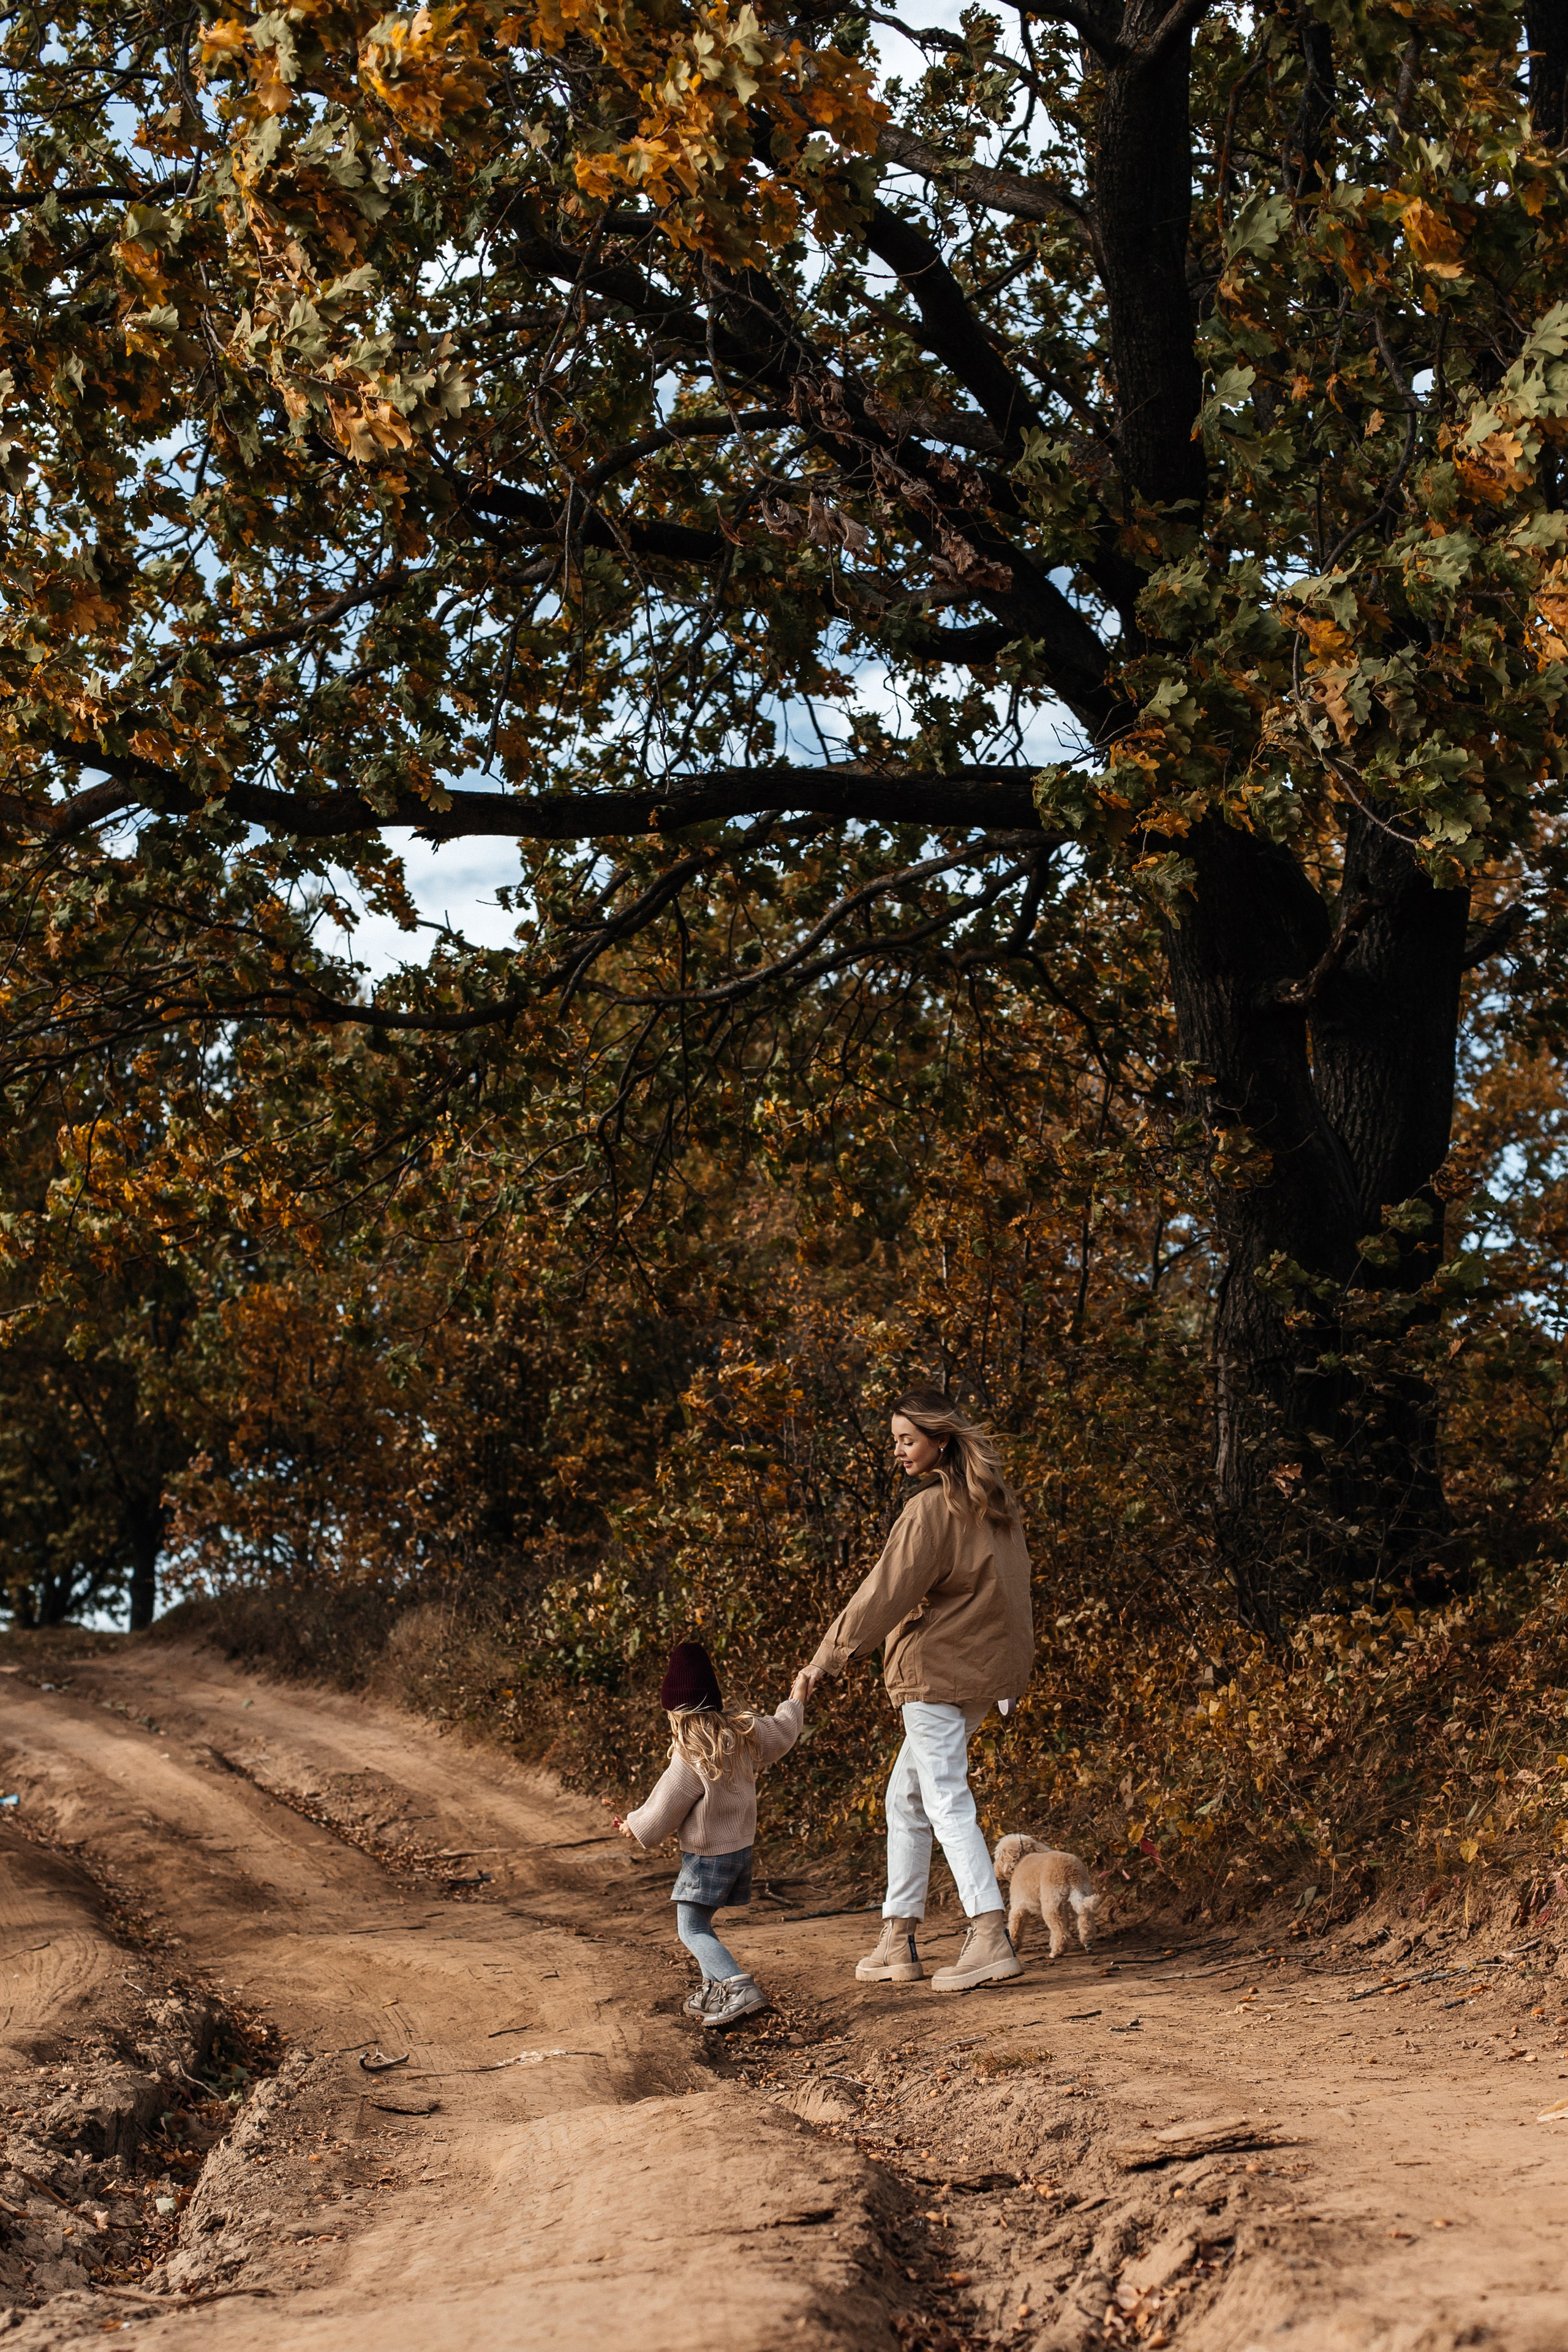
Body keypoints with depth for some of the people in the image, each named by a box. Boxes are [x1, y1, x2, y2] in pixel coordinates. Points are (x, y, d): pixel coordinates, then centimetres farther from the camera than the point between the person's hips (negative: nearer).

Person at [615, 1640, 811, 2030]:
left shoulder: (689, 1763, -23)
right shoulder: (742, 1733, -4)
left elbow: (660, 1815, -13)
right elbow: (783, 1732, 16)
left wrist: (633, 1826, 7)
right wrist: (797, 1699, 35)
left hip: (707, 1857, -8)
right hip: (741, 1847, 8)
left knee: (691, 1929, -4)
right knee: (699, 1922, 21)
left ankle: (740, 1986, -19)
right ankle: (714, 1988, 23)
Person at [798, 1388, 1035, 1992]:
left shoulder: (931, 1509, -14)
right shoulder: (994, 1501, 12)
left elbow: (885, 1593, -15)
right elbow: (1006, 1587, 18)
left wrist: (824, 1660, -10)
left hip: (937, 1670, -9)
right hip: (985, 1669, 9)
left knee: (947, 1803, -8)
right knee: (906, 1799, 15)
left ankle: (991, 1939, -15)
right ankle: (897, 1942, 17)